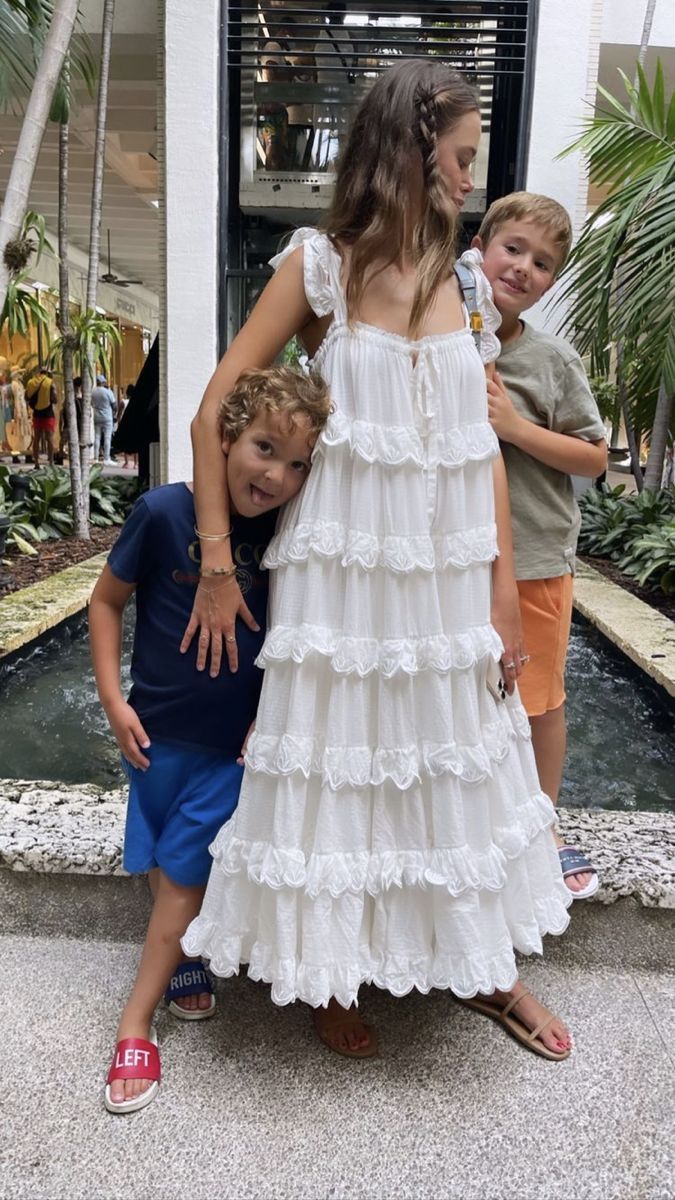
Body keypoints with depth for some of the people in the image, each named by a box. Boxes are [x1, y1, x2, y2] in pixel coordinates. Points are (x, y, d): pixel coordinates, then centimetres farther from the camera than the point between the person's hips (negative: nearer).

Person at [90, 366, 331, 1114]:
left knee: (183, 872, 7)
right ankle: (183, 958, 43)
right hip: (158, 729, 0)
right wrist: (113, 700, -8)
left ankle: (135, 1022, 23)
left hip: (236, 740, 0)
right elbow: (107, 601, -5)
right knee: (161, 867, 16)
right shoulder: (165, 512, -17)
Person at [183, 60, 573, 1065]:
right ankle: (329, 971, 33)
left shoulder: (462, 282, 9)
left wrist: (503, 590, 1)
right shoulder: (320, 264, -3)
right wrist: (217, 567, -9)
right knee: (340, 766, 8)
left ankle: (484, 967, 38)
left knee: (460, 766, 16)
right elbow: (214, 412, -5)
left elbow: (487, 445, 6)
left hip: (451, 576, 5)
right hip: (345, 573, -4)